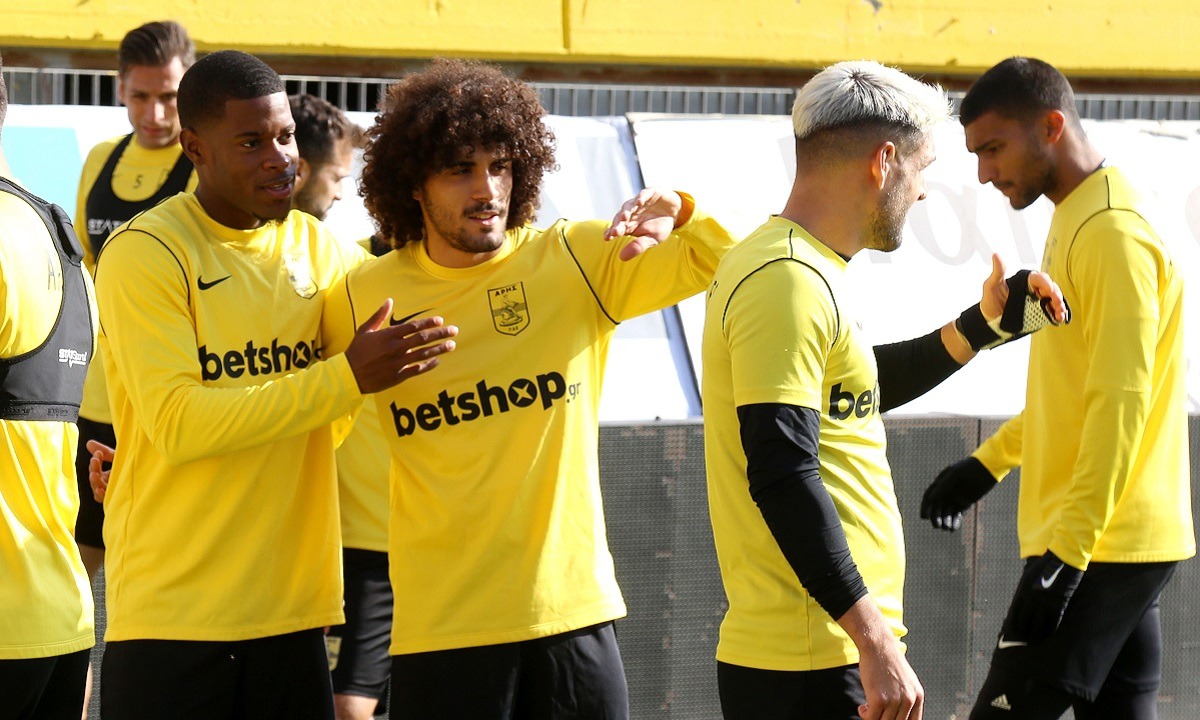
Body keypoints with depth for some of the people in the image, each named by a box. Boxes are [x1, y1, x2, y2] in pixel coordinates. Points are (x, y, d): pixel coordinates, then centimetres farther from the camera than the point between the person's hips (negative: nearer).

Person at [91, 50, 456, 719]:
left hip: (292, 611, 5)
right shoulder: (145, 254, -8)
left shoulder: (318, 248, 10)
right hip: (171, 612, -5)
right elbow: (176, 424, -17)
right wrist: (348, 378, -21)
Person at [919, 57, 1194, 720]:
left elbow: (1120, 403, -22)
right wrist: (989, 462, 23)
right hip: (1121, 542, 10)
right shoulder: (1077, 221, 15)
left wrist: (1064, 554, -25)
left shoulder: (1114, 234, -16)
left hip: (1098, 550, -10)